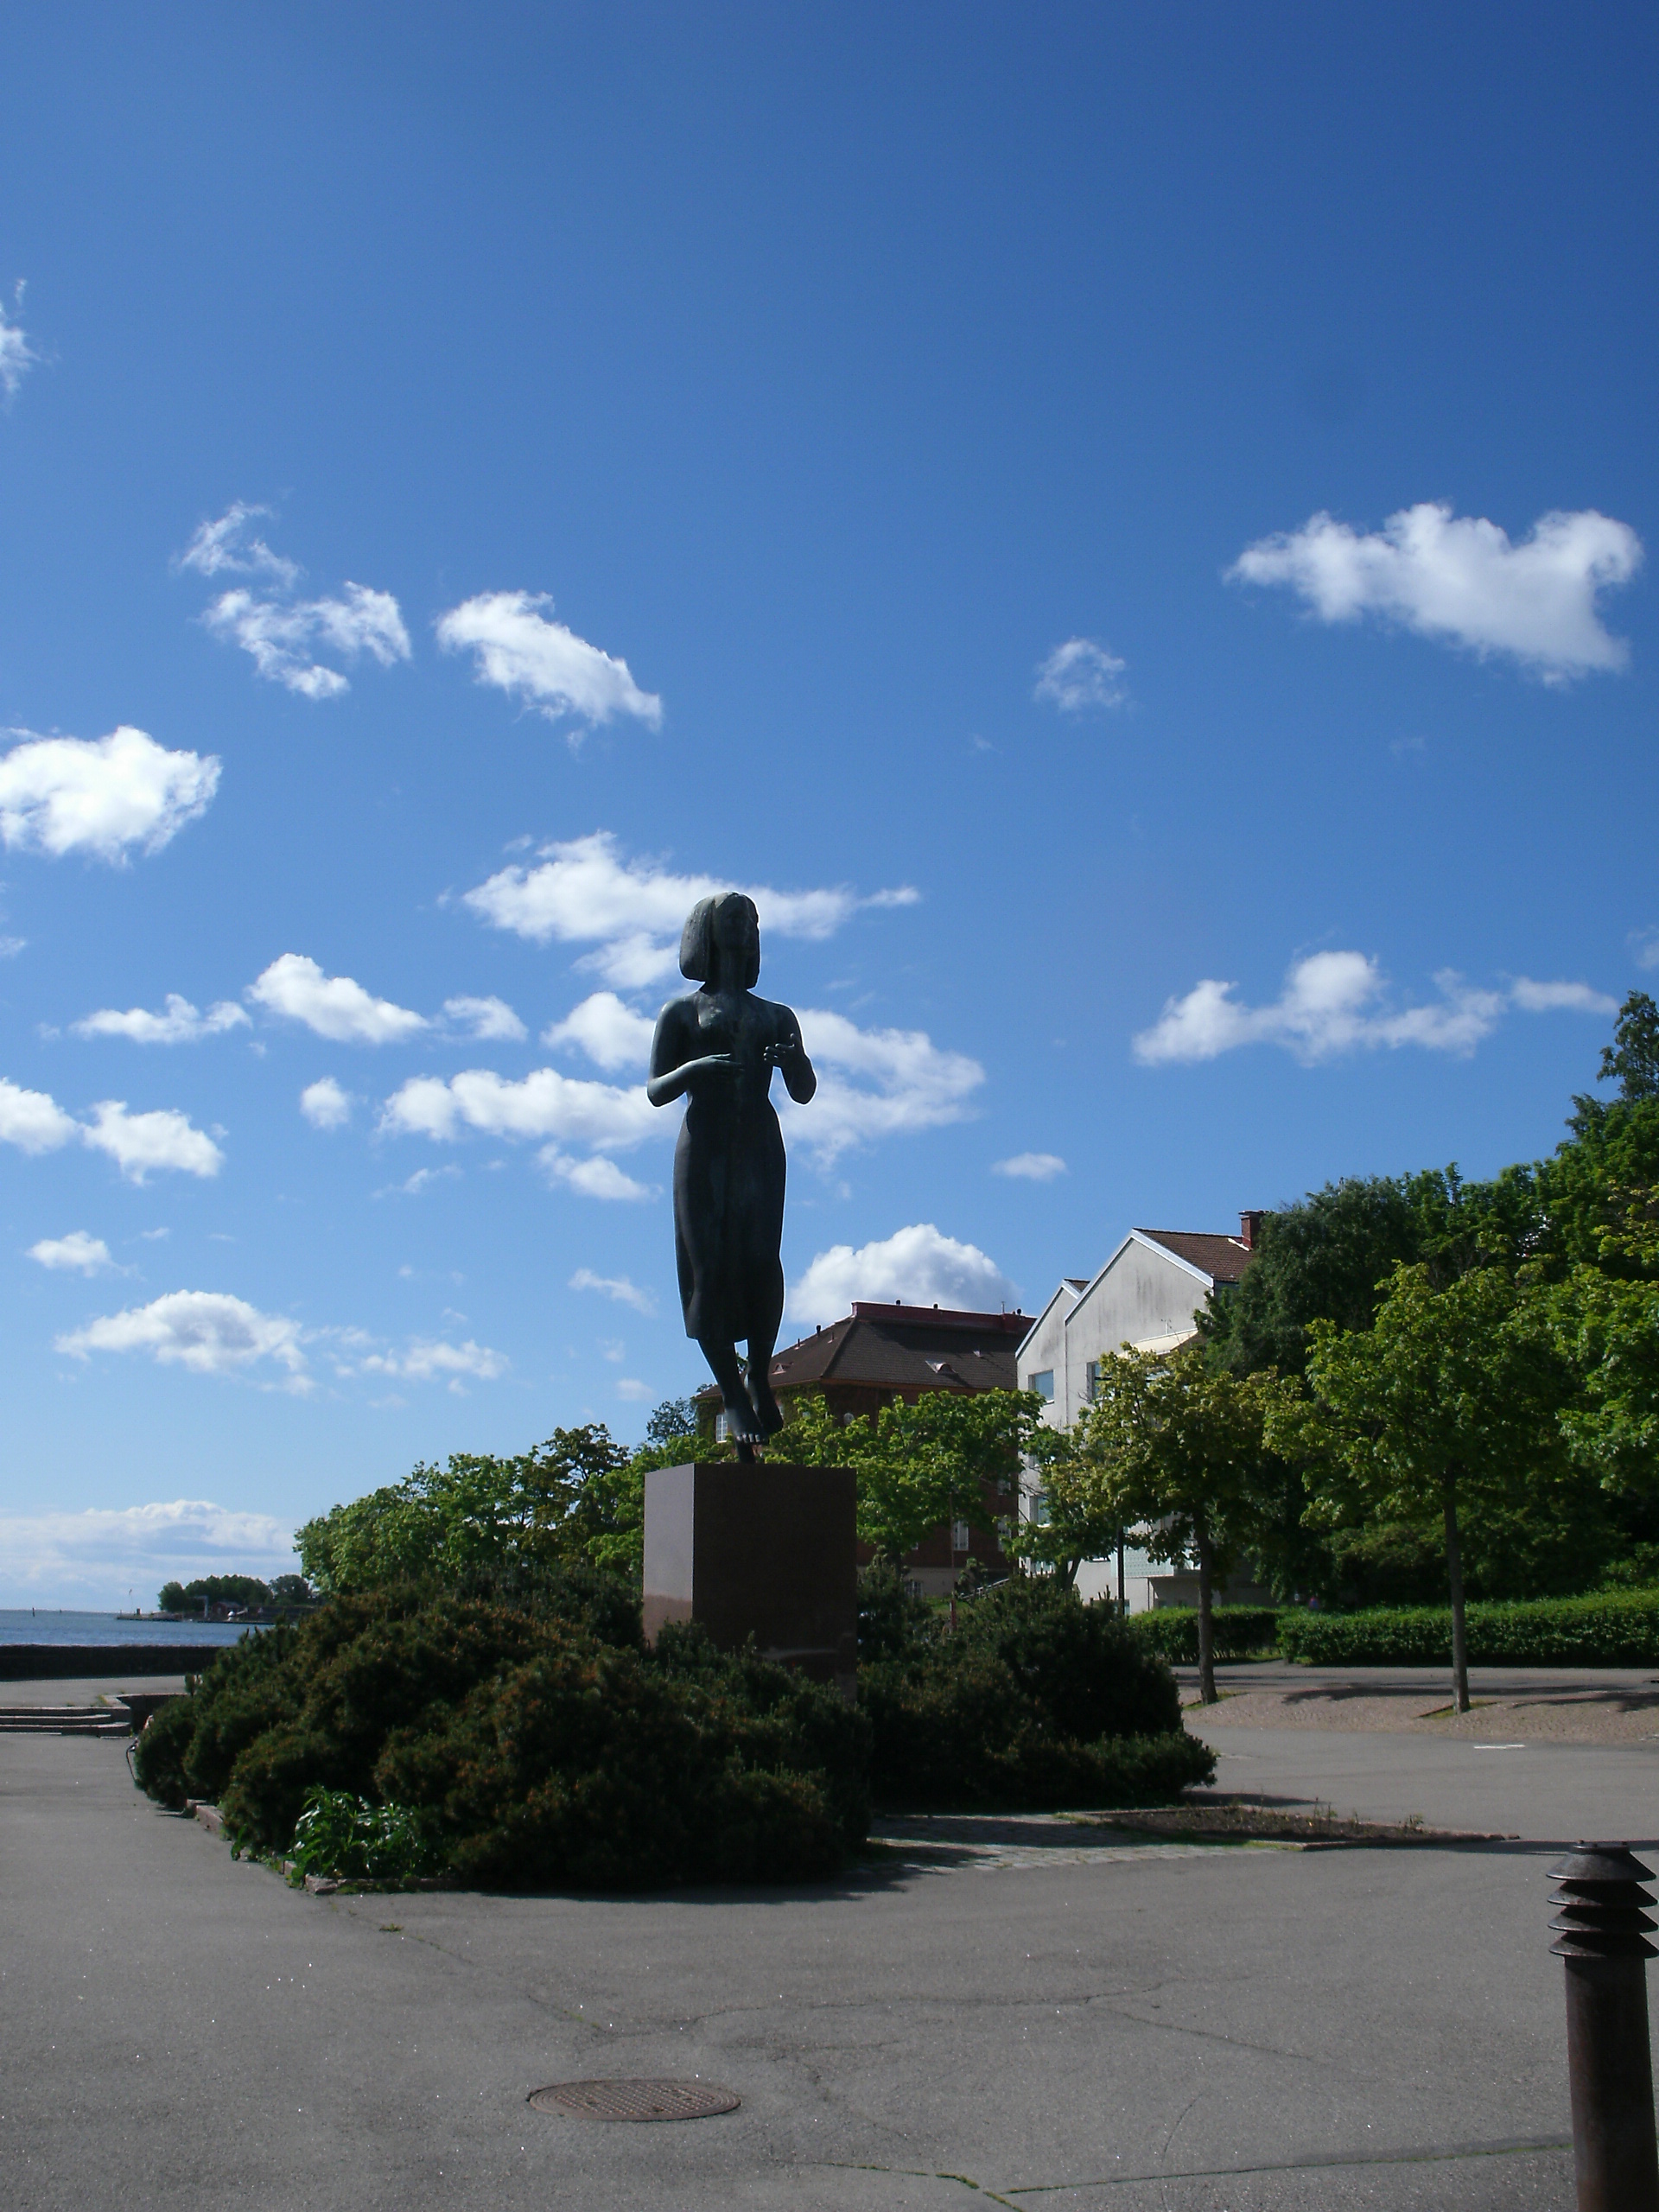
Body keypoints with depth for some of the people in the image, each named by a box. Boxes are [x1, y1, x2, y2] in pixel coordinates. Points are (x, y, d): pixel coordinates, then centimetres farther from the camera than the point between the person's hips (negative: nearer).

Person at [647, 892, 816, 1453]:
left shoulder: (777, 1017, 22)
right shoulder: (682, 1012, 14)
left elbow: (804, 1093, 15)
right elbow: (656, 1092, 6)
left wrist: (793, 1059, -9)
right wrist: (694, 1068, -15)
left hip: (760, 1148, 2)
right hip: (703, 1149, -2)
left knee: (761, 1260, -14)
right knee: (710, 1266, -9)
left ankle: (759, 1378, 0)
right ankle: (733, 1397, -6)